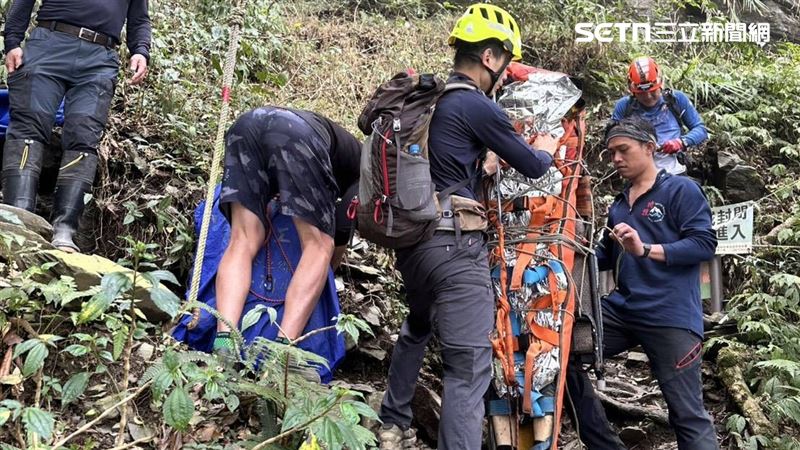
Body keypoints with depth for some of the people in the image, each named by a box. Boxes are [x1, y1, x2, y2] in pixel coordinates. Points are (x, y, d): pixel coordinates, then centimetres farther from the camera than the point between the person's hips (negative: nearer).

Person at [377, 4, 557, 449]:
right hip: (454, 246, -9)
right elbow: (533, 167, -1)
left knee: (417, 328, 30)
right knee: (470, 364, -7)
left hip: (413, 239, 9)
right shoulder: (478, 107, -11)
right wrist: (546, 149, 21)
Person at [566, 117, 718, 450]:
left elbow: (705, 243, -11)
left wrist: (646, 250, -21)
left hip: (671, 316, -6)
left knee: (688, 415, -3)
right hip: (621, 310, 7)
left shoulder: (680, 189, 0)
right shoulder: (618, 205, 20)